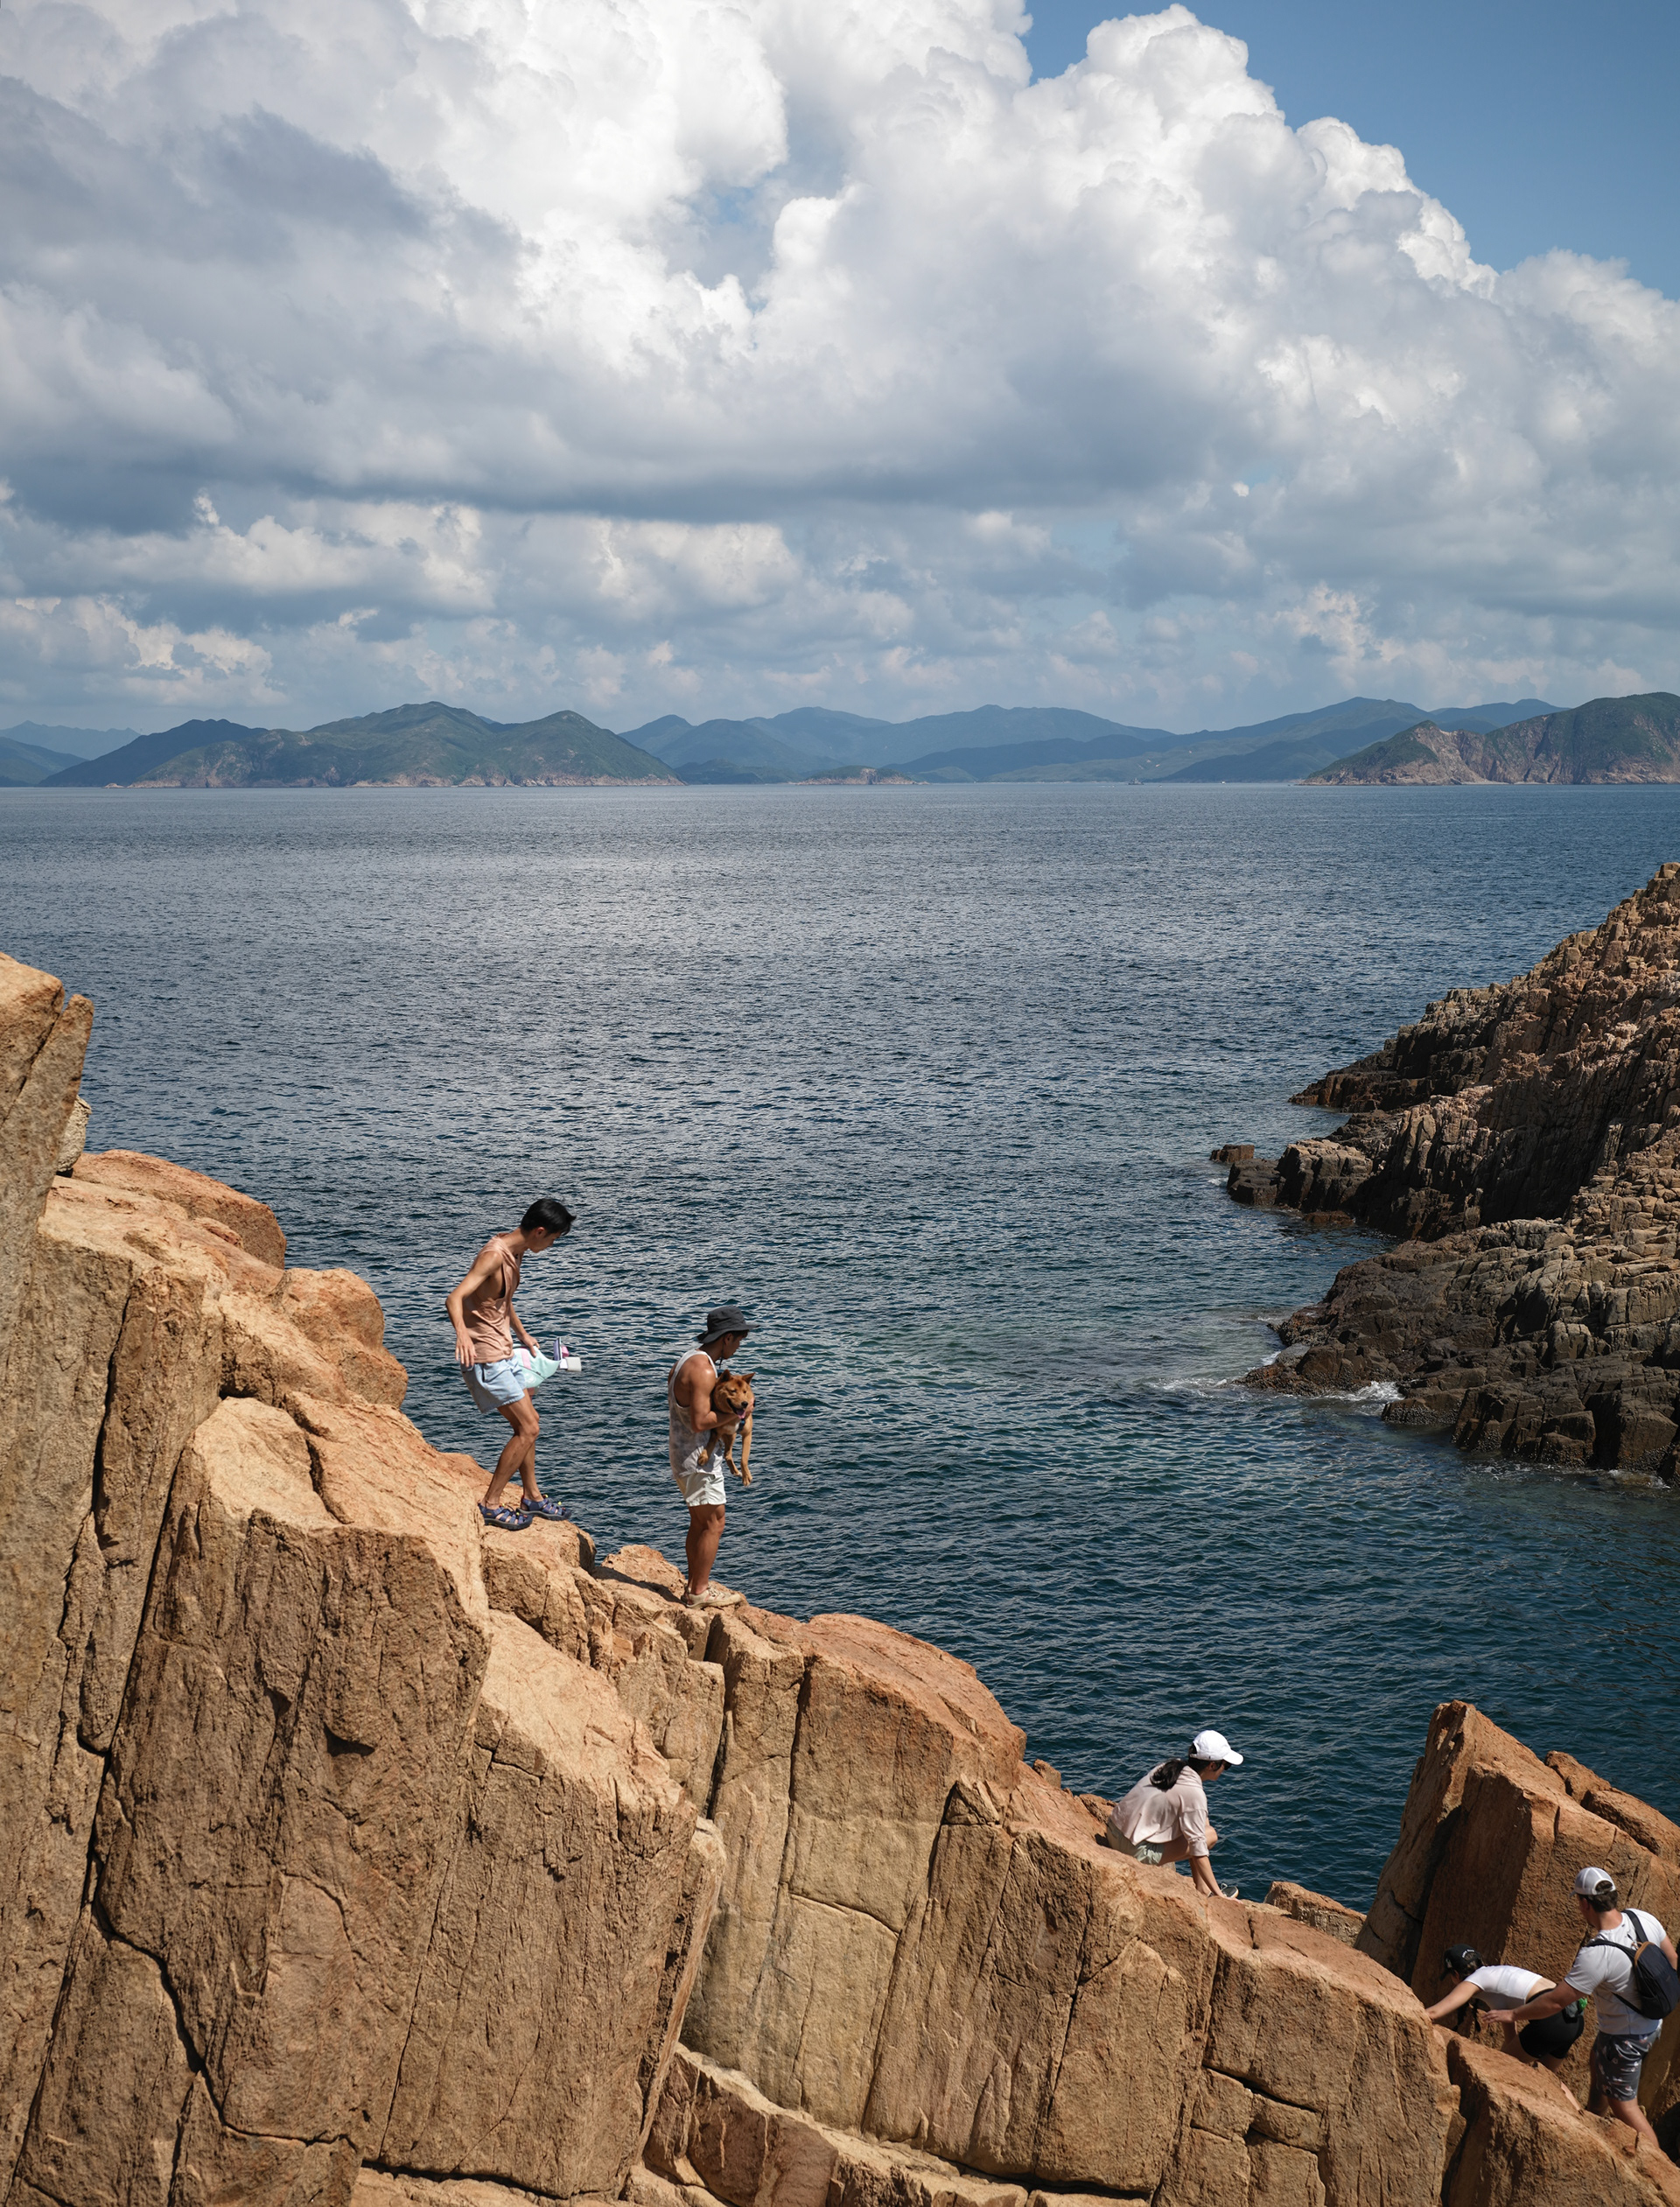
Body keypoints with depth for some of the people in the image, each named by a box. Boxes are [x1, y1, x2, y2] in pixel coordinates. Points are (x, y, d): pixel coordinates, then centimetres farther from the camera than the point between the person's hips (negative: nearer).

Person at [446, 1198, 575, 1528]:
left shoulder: (515, 1251, 6)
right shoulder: (494, 1255, -23)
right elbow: (454, 1298, -35)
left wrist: (522, 1334, 38)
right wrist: (462, 1334, -53)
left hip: (503, 1352, 10)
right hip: (484, 1355, -10)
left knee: (526, 1423, 19)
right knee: (528, 1428, -8)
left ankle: (532, 1497, 33)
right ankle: (490, 1505, -1)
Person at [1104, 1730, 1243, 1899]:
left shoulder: (1172, 1764, 4)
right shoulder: (1194, 1794, -18)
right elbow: (1198, 1849, -17)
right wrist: (1218, 1894, -11)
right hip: (1135, 1851, -8)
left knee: (1202, 1822, 16)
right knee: (1210, 1835, -4)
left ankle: (1203, 1889, 19)